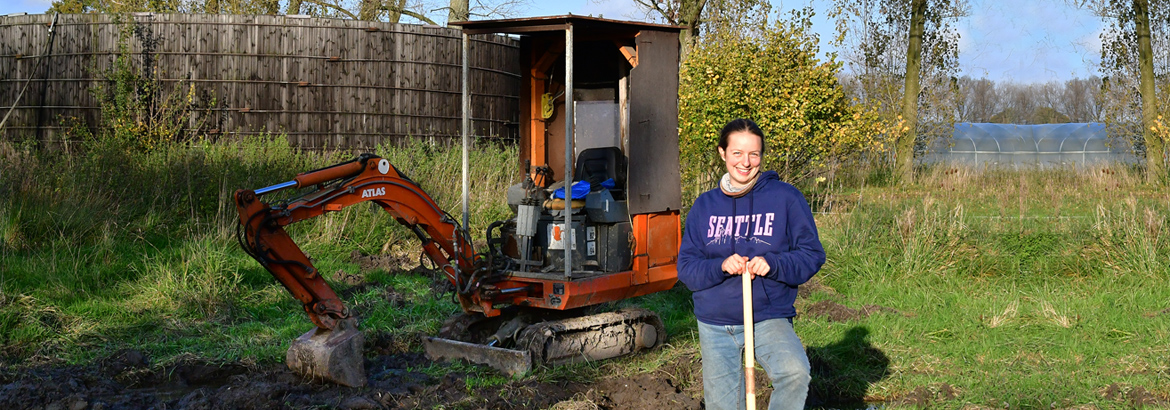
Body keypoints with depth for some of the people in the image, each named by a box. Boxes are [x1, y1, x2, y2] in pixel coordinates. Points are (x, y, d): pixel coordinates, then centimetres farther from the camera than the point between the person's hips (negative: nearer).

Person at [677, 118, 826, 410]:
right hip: (715, 324, 3)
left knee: (795, 373, -31)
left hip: (769, 318, -3)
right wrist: (721, 267, -17)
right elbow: (686, 267, 3)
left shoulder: (786, 198, -1)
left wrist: (773, 264, -21)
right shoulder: (705, 205, 7)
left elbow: (812, 254, -3)